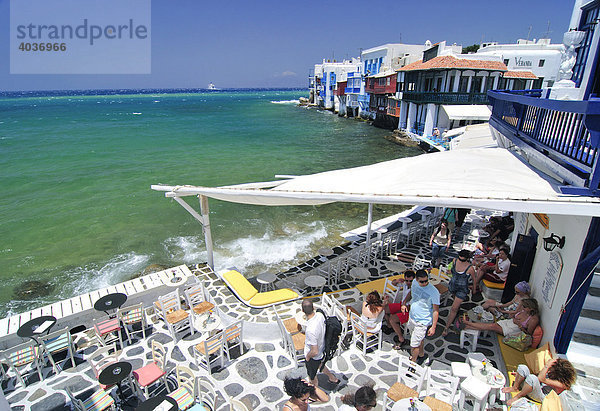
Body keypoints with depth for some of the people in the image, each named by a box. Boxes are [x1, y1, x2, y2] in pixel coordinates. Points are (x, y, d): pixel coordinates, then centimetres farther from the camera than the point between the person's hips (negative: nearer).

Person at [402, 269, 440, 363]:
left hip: (422, 322, -6)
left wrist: (433, 327, -17)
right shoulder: (414, 282, -9)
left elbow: (436, 310, -17)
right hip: (411, 317, 6)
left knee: (414, 344, 1)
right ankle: (421, 354, 51)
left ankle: (413, 362, 24)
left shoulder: (434, 292, -25)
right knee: (419, 339, 28)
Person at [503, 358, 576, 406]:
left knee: (532, 378, -41)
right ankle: (515, 388, -6)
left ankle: (518, 396, -20)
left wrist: (547, 365, -23)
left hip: (540, 397, -7)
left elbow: (541, 379, -27)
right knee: (522, 367, -17)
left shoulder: (562, 384, -16)